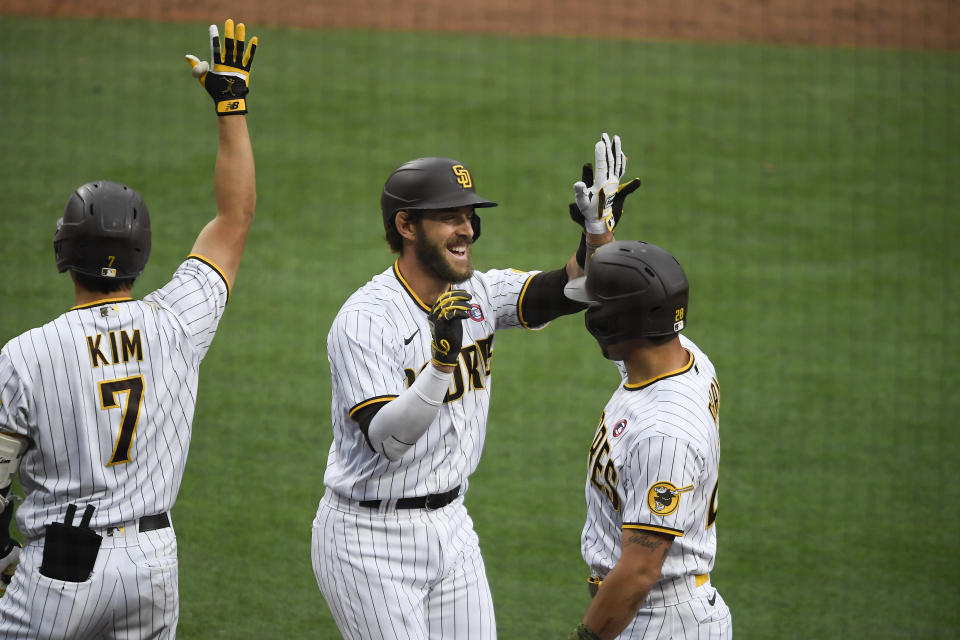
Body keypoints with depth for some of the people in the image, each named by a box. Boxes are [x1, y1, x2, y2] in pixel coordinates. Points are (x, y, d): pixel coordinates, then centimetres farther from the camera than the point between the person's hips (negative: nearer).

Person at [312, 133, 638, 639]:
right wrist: (442, 360, -39)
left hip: (450, 526, 7)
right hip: (370, 539, -7)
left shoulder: (479, 295, 3)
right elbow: (385, 440, -28)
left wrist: (599, 223, -20)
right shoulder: (364, 320, -19)